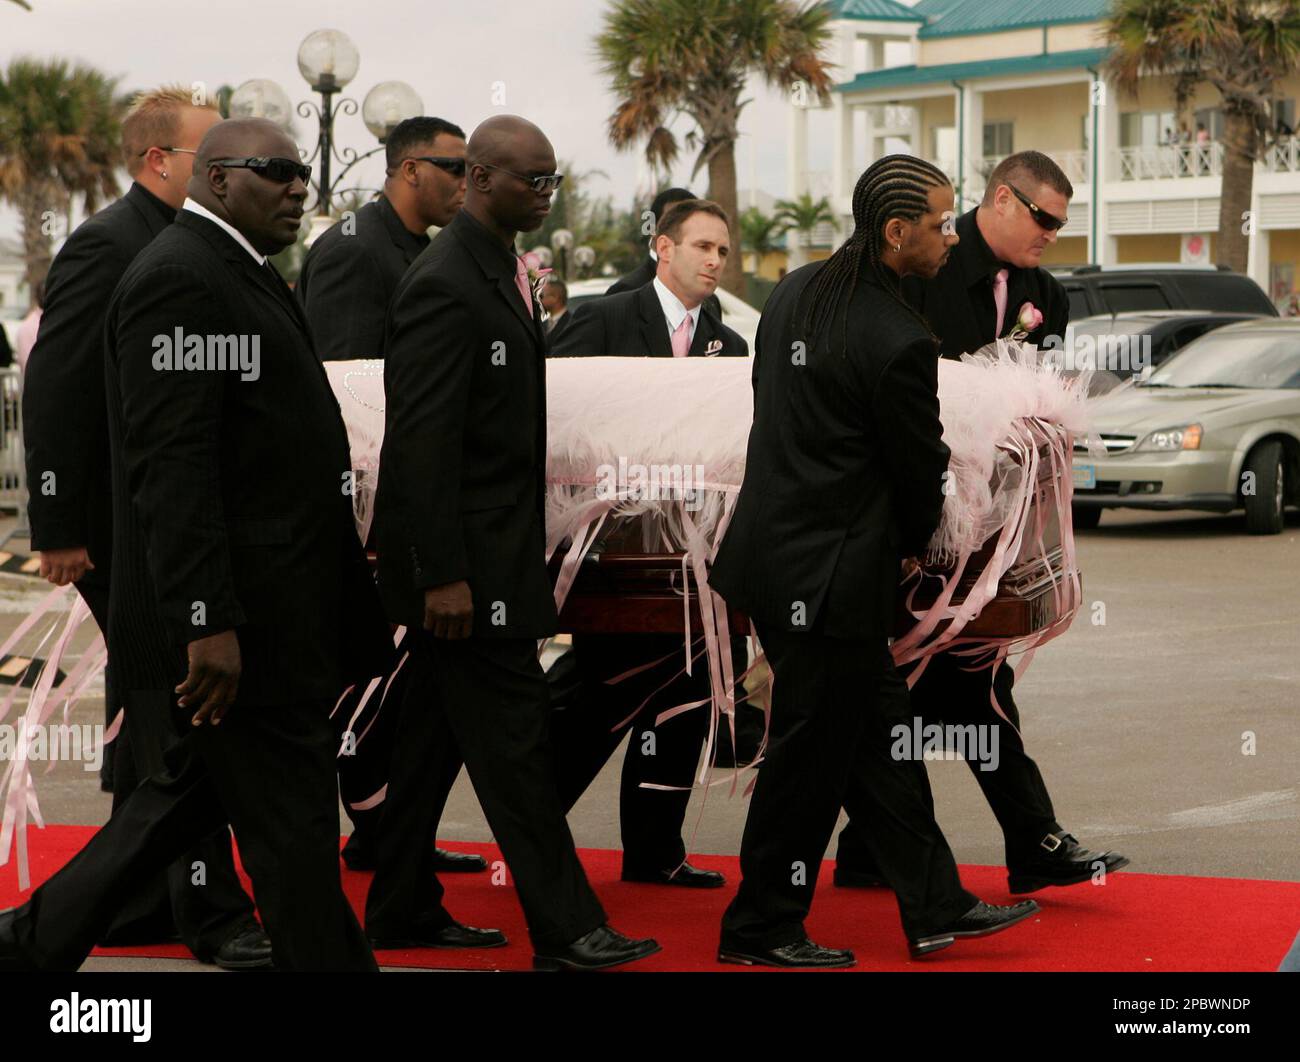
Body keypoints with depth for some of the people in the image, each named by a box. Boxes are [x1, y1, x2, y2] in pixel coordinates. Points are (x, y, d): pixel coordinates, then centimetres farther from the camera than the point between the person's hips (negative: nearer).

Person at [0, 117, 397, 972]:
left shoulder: (238, 275, 17)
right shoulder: (180, 277, -16)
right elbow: (172, 467, -23)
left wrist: (339, 560, 23)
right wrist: (208, 624, -27)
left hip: (273, 608, 11)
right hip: (234, 619, -11)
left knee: (196, 790, 18)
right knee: (293, 819, -2)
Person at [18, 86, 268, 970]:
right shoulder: (108, 247, -14)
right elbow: (55, 393, -17)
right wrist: (58, 529, -19)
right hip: (124, 531, -9)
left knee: (150, 720, 14)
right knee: (176, 722, -5)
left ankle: (136, 906, 23)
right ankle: (214, 914, 1)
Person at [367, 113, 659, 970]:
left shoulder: (502, 270, 13)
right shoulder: (445, 286, -18)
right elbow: (422, 440, -21)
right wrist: (443, 575, -23)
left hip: (491, 549, 10)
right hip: (465, 556, -10)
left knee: (432, 731, 15)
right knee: (514, 734, -6)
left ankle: (403, 910, 24)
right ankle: (564, 929, -1)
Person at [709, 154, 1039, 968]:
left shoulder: (796, 291, 5)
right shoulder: (900, 342, -21)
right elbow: (922, 469, -10)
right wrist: (912, 543, 13)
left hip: (772, 549, 9)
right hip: (832, 577, -9)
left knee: (881, 728, 16)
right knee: (812, 756, 4)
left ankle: (936, 907, 25)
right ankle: (759, 930, 16)